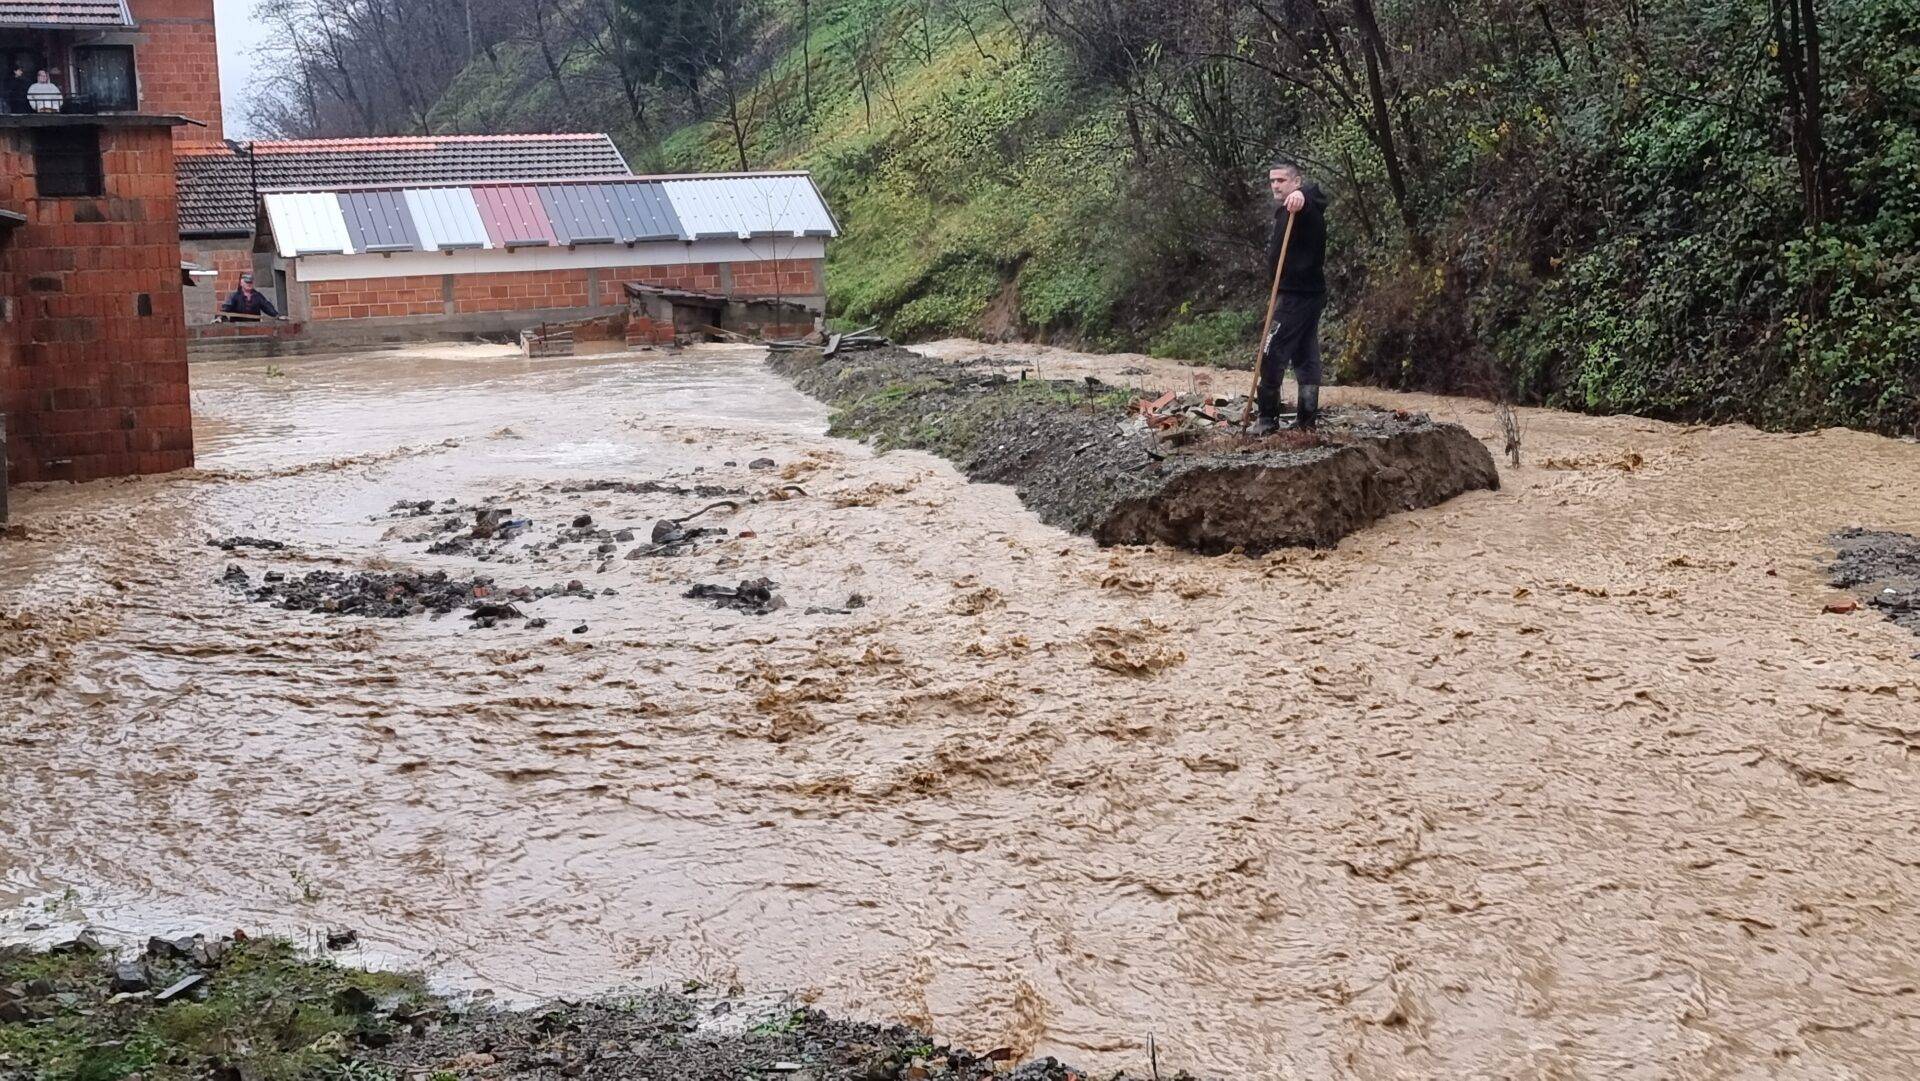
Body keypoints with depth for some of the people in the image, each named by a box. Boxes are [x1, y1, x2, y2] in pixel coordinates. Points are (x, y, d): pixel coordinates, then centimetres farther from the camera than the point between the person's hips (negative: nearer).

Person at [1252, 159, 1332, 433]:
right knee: (1305, 356, 10)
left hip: (1297, 295, -11)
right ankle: (1307, 418, 14)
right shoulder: (1283, 211, 18)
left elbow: (1314, 192, -38)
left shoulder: (1303, 208, -13)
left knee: (1271, 354, -9)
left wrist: (1302, 195, -61)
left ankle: (1268, 418, -6)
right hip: (1308, 294, 11)